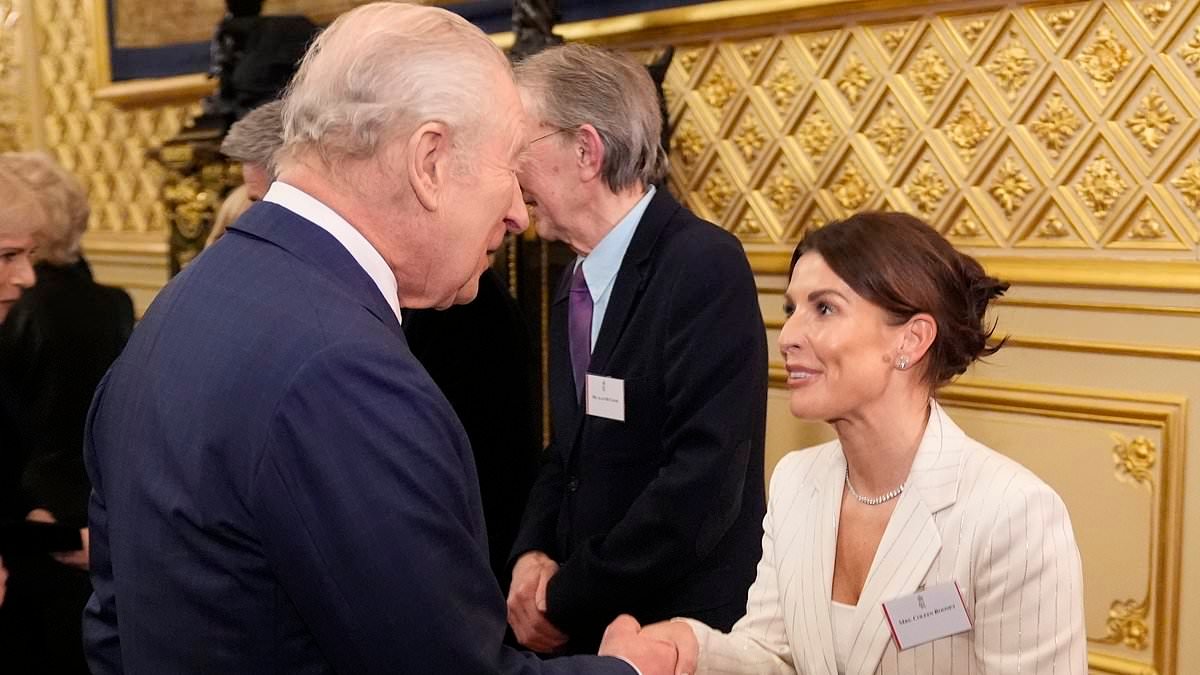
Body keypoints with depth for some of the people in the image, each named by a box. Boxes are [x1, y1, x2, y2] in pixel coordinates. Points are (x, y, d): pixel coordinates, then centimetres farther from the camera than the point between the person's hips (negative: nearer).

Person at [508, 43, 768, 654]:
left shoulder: (705, 265, -20)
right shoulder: (575, 282, 6)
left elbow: (703, 482, -26)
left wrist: (563, 600, -16)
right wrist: (532, 553, -5)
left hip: (686, 630, -7)